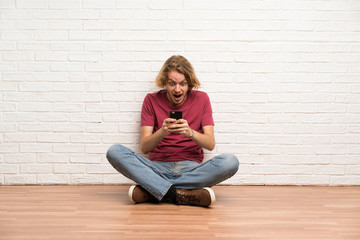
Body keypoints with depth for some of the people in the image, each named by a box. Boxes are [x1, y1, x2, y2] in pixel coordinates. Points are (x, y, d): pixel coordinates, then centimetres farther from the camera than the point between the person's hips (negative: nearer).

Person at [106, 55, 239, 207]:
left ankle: (151, 191, -27)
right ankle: (184, 195, -34)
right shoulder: (152, 100, 4)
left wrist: (190, 132, -21)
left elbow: (211, 144, -1)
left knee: (230, 162, -30)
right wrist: (162, 132, -23)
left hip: (191, 168, 0)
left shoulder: (201, 99, 5)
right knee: (114, 152, -24)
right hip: (158, 168, 0)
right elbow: (144, 147, -2)